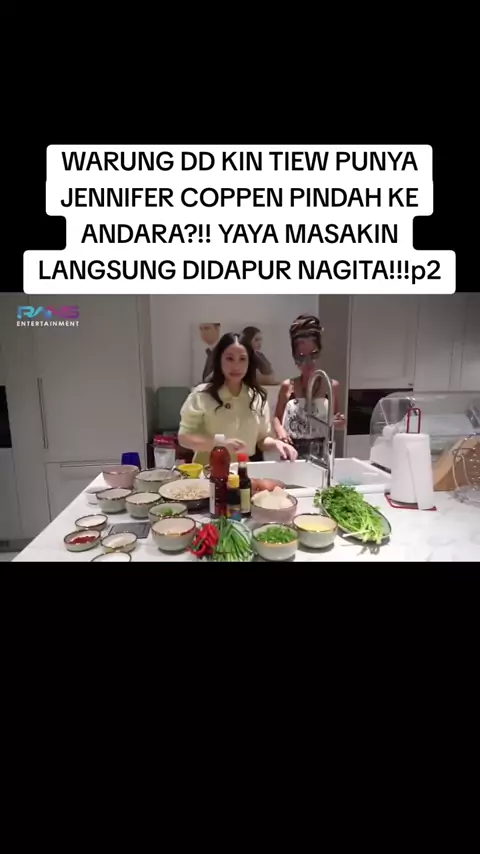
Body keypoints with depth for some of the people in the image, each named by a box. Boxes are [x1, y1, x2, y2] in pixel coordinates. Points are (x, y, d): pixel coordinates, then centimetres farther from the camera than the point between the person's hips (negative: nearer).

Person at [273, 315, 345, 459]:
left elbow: (335, 421, 11)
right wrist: (280, 430, -9)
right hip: (292, 456, 0)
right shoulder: (287, 386, -2)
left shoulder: (332, 386, -2)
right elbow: (277, 417, 9)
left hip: (322, 455, 0)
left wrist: (339, 423, -9)